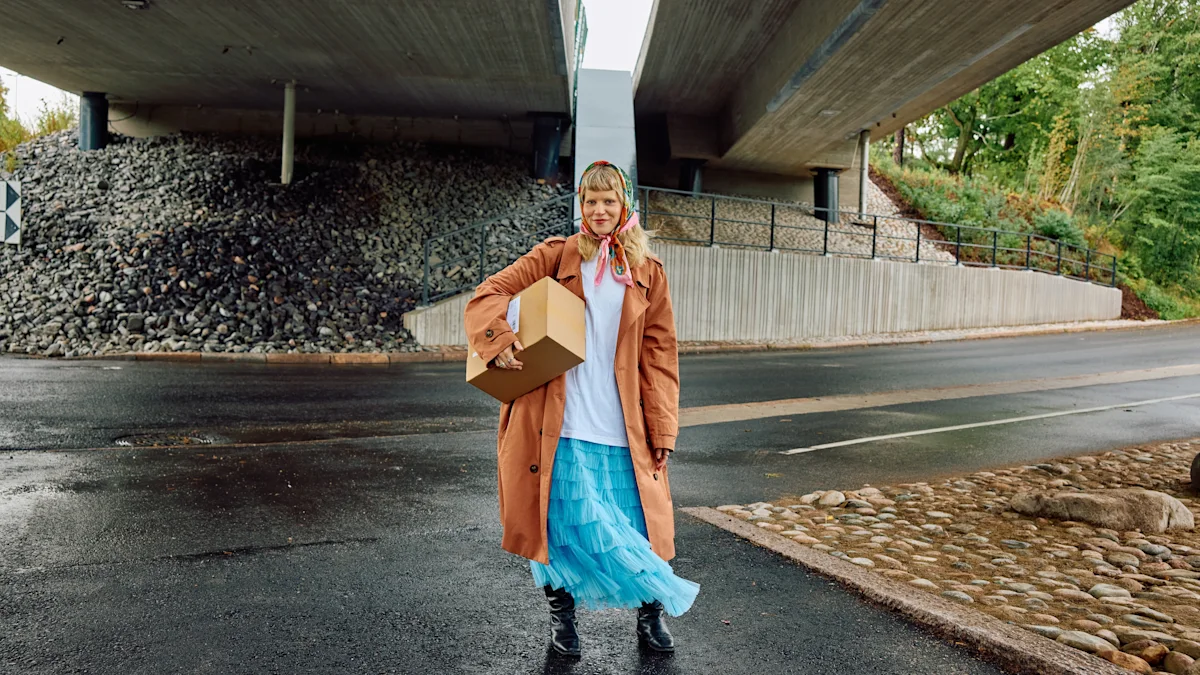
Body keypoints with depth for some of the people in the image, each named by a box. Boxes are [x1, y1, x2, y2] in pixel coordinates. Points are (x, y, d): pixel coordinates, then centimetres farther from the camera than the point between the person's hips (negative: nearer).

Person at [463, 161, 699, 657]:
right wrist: (499, 341, -17)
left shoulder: (647, 271, 9)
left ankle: (651, 614, 31)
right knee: (558, 519, 3)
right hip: (559, 421, -1)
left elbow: (659, 352, 7)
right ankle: (561, 614, 28)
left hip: (622, 428, 2)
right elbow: (489, 294, 2)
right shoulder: (556, 256, 5)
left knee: (636, 525, 5)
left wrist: (662, 427, 2)